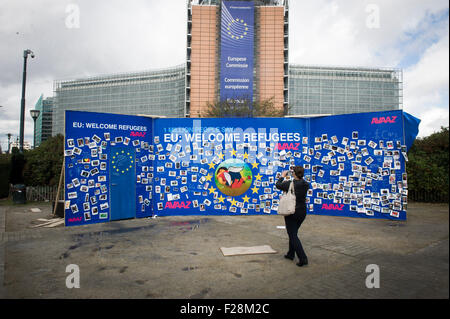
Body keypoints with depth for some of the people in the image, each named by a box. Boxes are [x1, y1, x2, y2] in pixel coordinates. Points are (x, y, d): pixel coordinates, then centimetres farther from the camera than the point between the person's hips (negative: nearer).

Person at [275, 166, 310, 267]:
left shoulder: (289, 184, -16)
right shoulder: (306, 184, -3)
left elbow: (278, 185, 1)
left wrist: (282, 176, 17)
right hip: (302, 212, 6)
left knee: (293, 235, -1)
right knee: (293, 233, 21)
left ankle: (303, 258, -9)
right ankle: (291, 254, 33)